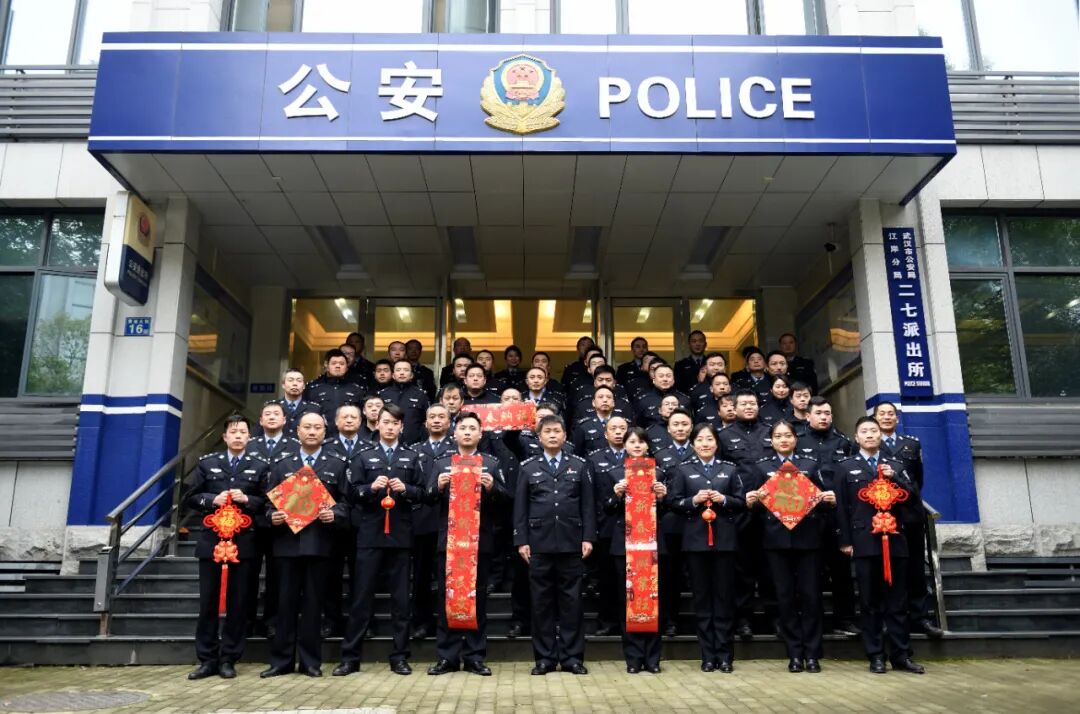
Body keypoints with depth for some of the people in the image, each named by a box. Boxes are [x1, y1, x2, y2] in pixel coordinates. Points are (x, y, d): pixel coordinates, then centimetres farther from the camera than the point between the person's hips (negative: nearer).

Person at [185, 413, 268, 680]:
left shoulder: (261, 466, 5)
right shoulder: (207, 463, 10)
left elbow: (269, 501, -1)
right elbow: (190, 498, 7)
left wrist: (247, 499, -16)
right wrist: (212, 499, -10)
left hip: (245, 543, -1)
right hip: (212, 540, 2)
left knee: (239, 603, 4)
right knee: (207, 602, 6)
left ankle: (228, 659, 14)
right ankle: (207, 659, 15)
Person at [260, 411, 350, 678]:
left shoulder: (338, 465, 8)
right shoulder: (281, 466, 14)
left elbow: (347, 501, 2)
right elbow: (268, 500, 10)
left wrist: (335, 514, -17)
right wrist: (272, 516, -9)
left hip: (320, 543, -1)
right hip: (287, 542, 2)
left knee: (313, 602, 3)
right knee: (286, 602, 5)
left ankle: (310, 661, 12)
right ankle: (281, 659, 15)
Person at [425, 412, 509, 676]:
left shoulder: (491, 464, 8)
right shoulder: (441, 462, 10)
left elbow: (505, 499, 3)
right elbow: (429, 498, 6)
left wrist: (493, 488, -17)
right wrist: (438, 487, -15)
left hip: (481, 540, 0)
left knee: (478, 597, 5)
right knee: (447, 597, 4)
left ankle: (475, 656, 14)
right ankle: (447, 656, 13)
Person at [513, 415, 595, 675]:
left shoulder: (579, 466, 9)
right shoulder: (528, 468, 8)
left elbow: (587, 505, 6)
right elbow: (520, 508, 6)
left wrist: (588, 538, -2)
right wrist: (521, 541, -2)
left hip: (571, 544, 0)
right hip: (539, 544, 0)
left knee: (571, 601, 4)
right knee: (542, 602, 5)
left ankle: (572, 657, 13)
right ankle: (545, 657, 14)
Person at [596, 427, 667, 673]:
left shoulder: (656, 473, 9)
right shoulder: (613, 473, 4)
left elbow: (663, 510, 10)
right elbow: (606, 509, 2)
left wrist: (662, 497, -10)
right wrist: (616, 495, -16)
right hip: (623, 543, -1)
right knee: (628, 599, 2)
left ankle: (652, 657, 12)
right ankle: (633, 657, 10)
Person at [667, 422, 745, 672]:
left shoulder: (730, 469, 9)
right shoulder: (683, 470, 6)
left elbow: (741, 502, 6)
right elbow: (673, 502, 2)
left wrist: (723, 499, -12)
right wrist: (694, 500, -14)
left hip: (724, 539, 1)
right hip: (696, 540, 0)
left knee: (724, 595, 3)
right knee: (701, 596, 4)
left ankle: (724, 655, 12)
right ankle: (708, 655, 12)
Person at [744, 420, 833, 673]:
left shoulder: (810, 464, 10)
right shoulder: (763, 467, 10)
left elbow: (822, 499, 7)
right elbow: (756, 504, 6)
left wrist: (830, 500, -14)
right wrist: (751, 501, -16)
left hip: (807, 538, 0)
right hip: (777, 539, 0)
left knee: (810, 595, 1)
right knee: (785, 597, 4)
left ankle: (812, 654, 11)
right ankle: (794, 654, 13)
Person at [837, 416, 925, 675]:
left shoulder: (895, 465, 16)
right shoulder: (846, 467, 8)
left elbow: (913, 496, 7)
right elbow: (841, 506, 2)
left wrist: (894, 477, -7)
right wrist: (846, 541, -5)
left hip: (894, 540, 2)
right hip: (865, 542, -2)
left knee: (897, 601, 5)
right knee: (870, 602, 2)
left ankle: (901, 655, 12)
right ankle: (876, 656, 8)